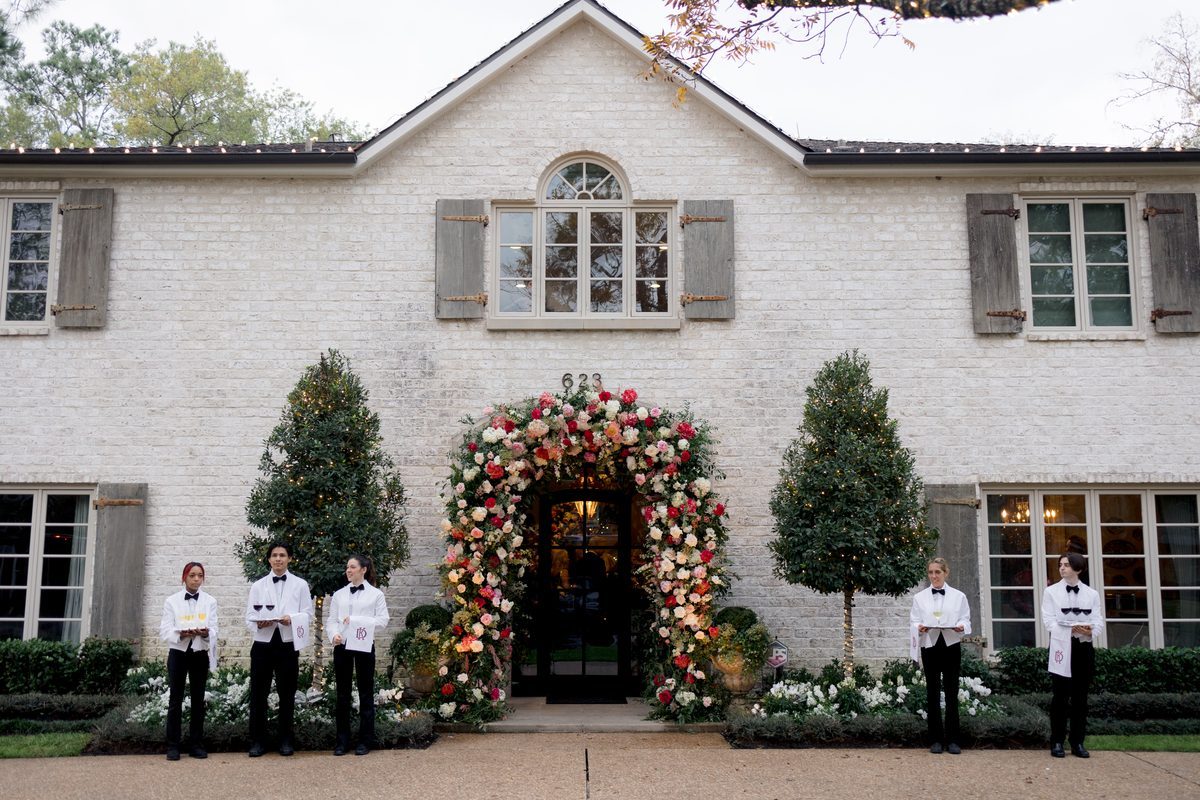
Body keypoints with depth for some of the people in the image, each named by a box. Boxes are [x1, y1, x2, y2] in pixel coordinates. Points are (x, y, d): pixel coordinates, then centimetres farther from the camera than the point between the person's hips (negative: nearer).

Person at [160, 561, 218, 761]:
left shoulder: (210, 601, 5)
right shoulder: (171, 601, 2)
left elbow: (214, 630, -1)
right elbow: (165, 630, -5)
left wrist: (205, 633, -24)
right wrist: (181, 634, -24)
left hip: (200, 654, 1)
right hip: (178, 653, -1)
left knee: (198, 699, 6)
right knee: (175, 699, 0)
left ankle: (196, 744, 13)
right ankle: (173, 746, 6)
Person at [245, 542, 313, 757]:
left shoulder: (300, 584, 5)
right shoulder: (258, 585, 8)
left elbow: (308, 614, 2)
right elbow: (249, 616, 4)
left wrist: (291, 619, -18)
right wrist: (259, 623, -18)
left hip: (288, 645, -1)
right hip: (263, 644, 1)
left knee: (287, 694, 6)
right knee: (258, 693, 1)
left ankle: (285, 741, 16)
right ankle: (257, 741, 11)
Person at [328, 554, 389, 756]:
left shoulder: (376, 594, 2)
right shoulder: (339, 594, 10)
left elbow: (383, 621, -5)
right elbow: (332, 620, 6)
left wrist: (355, 620, -14)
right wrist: (334, 634, -16)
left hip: (364, 646, -3)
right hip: (342, 646, 3)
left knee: (366, 692, 4)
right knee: (343, 693, 7)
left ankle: (365, 740, 11)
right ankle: (342, 740, 15)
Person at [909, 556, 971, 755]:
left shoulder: (959, 596, 9)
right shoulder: (919, 597, 9)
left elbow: (966, 620, 5)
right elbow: (914, 621, 5)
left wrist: (961, 627, -17)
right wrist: (919, 628, -17)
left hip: (951, 646, 0)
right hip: (930, 647, 0)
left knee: (952, 693, 1)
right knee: (932, 693, 3)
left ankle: (952, 740, 7)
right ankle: (936, 740, 9)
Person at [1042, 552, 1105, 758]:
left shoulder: (1092, 594, 11)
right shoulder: (1051, 591, 5)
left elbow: (1099, 621, 4)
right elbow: (1049, 621, -4)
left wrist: (1090, 631, -19)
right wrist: (1071, 630, -20)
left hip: (1084, 648, 2)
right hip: (1062, 648, -2)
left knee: (1080, 697, 7)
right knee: (1061, 697, -1)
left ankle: (1078, 742, 15)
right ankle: (1057, 742, 5)